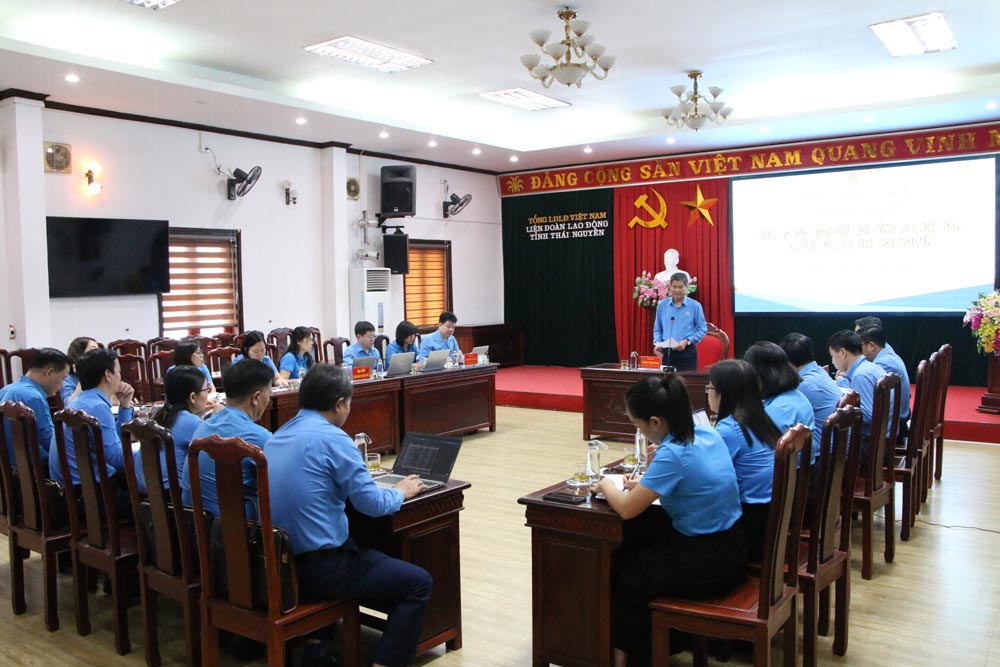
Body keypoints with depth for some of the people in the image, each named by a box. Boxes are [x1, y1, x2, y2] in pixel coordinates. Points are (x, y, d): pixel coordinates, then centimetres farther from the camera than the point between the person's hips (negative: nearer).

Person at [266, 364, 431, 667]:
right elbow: (372, 504, -13)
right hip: (318, 568, -8)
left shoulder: (277, 436, 7)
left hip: (277, 563, 9)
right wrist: (400, 491, 6)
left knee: (370, 554, 33)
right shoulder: (332, 438, -16)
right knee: (419, 583, 3)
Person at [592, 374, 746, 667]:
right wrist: (646, 482, 3)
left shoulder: (672, 454, -26)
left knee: (617, 567, 14)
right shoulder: (707, 433, -1)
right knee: (634, 540, 22)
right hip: (731, 550, 8)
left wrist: (605, 485, -1)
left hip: (705, 566, -8)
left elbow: (626, 508, -21)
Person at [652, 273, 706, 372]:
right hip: (667, 353, 3)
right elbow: (657, 329, 13)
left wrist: (687, 341, -13)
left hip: (687, 352, -2)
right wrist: (657, 343, -4)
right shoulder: (662, 305, 6)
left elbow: (702, 330, 0)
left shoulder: (695, 306, -2)